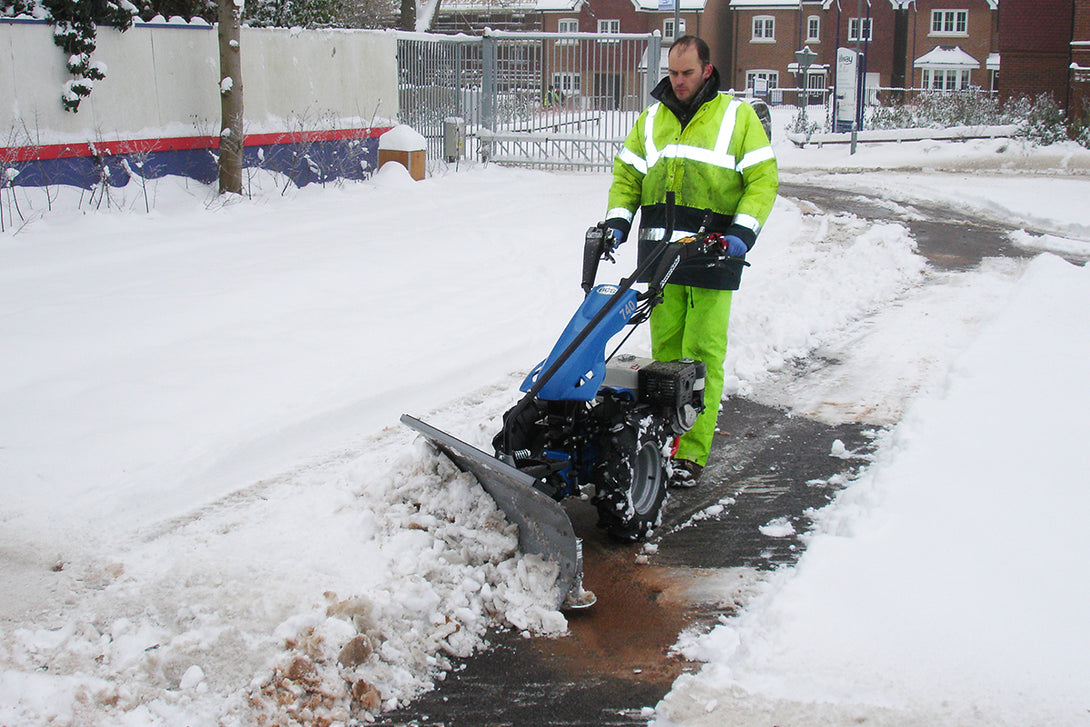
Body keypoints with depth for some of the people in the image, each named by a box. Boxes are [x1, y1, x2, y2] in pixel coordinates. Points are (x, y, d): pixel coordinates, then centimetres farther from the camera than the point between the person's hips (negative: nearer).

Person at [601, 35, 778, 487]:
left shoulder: (738, 117, 5)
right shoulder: (652, 119, 17)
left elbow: (763, 179, 1)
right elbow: (626, 175, 20)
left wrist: (744, 231, -12)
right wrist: (617, 222, 4)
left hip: (712, 260, -4)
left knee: (702, 356, -5)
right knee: (665, 351, 6)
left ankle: (692, 453, -3)